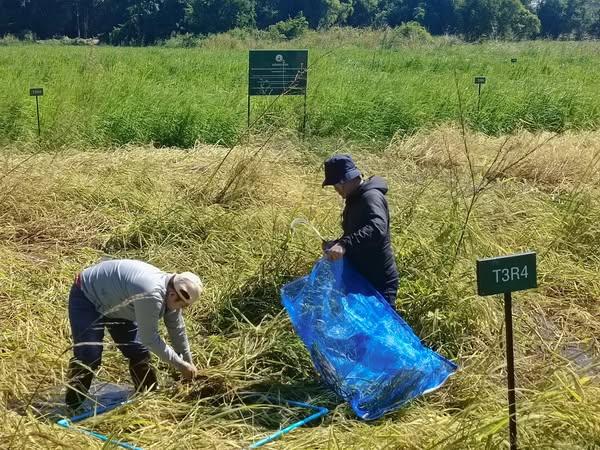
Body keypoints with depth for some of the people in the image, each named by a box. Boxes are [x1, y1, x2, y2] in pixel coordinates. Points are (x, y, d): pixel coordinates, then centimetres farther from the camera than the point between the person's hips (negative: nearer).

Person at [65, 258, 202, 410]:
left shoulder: (171, 292, -12)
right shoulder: (151, 294, -41)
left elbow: (178, 331, 2)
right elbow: (149, 338, -32)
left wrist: (189, 365, 9)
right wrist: (180, 364, -22)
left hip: (115, 304, 9)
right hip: (86, 296, -8)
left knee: (139, 352, 5)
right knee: (88, 356, -16)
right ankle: (73, 407, -2)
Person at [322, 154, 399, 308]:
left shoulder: (371, 197, -19)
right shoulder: (355, 199, 12)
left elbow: (377, 229, -38)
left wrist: (345, 245, -47)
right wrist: (337, 244, 5)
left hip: (379, 280, -10)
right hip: (362, 277, 10)